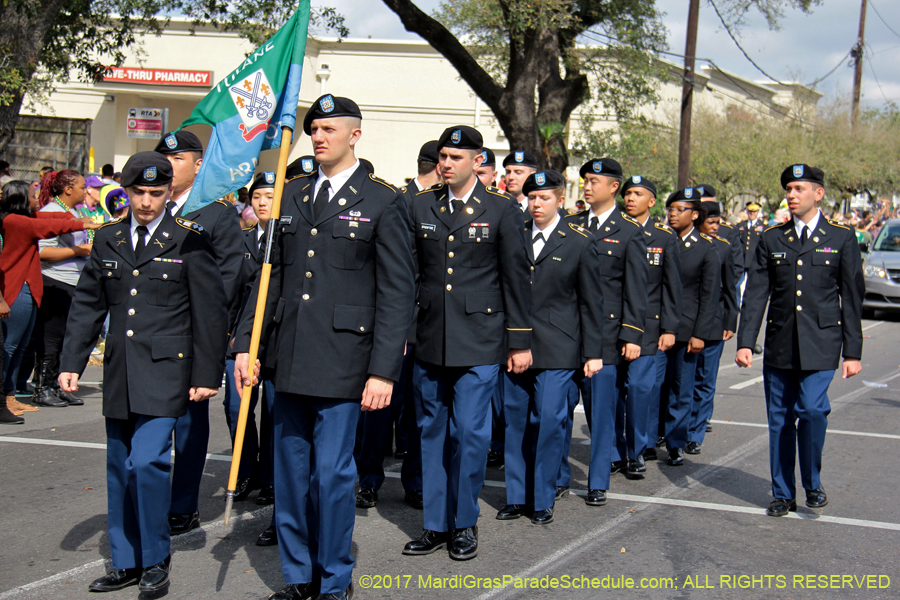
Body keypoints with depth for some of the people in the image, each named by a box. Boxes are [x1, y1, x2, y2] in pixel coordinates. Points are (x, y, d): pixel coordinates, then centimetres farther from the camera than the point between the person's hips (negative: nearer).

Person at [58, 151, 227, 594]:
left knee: (147, 462, -15)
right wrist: (71, 362, 8)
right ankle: (126, 563, 24)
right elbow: (86, 305, 14)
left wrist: (206, 374, -5)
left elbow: (210, 312, -2)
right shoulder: (108, 240, 10)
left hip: (165, 372, -5)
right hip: (119, 372, 5)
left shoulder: (188, 241, -3)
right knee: (120, 470, 11)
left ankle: (156, 560, 3)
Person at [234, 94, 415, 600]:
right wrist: (246, 344, 8)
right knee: (291, 472, 13)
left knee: (332, 472, -2)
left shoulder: (384, 202, -4)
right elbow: (270, 274, 15)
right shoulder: (294, 196, 12)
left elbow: (398, 292, -8)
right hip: (291, 359, 6)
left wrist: (384, 370, -14)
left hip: (342, 361, -6)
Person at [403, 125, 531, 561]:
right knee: (432, 433, 9)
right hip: (429, 341, 4)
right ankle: (436, 524, 20)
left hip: (478, 343, -3)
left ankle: (465, 524, 14)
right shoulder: (420, 207, 8)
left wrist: (520, 341, -1)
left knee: (470, 433, -3)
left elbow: (517, 278, 1)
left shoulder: (502, 210, 0)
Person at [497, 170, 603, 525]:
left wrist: (593, 352, -1)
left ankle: (543, 501, 9)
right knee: (516, 422, 8)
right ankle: (517, 498, 18)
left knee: (549, 422, -4)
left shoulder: (580, 243, 1)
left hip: (558, 350, -3)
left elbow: (591, 302, 2)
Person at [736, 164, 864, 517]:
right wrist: (745, 342, -4)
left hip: (821, 345, -3)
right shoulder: (771, 239, 8)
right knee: (780, 419, 6)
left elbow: (852, 298, 3)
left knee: (812, 409, -17)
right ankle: (783, 494, 19)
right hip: (779, 345, 3)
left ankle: (812, 484, 5)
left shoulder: (842, 238, 3)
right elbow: (755, 294, 4)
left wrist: (853, 351, -1)